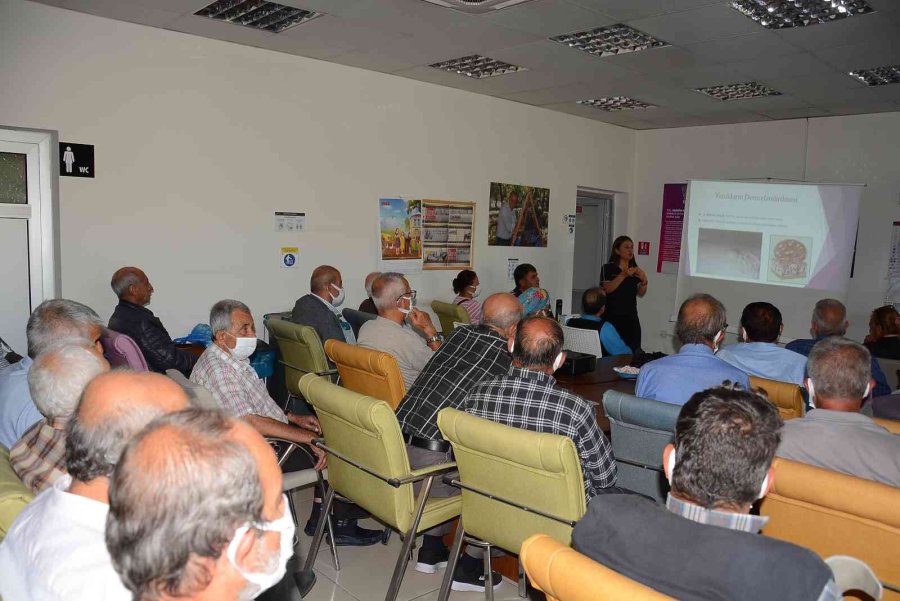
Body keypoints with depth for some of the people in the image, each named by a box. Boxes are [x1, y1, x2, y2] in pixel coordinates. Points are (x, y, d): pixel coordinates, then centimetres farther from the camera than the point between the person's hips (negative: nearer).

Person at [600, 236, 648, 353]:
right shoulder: (608, 268, 1)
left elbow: (640, 294, 15)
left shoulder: (635, 270, 13)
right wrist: (623, 275, -19)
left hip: (631, 317, 4)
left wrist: (644, 281, -3)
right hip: (612, 316, -4)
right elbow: (607, 289, -12)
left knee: (634, 349, -7)